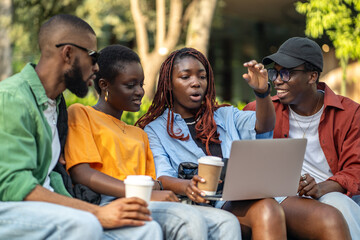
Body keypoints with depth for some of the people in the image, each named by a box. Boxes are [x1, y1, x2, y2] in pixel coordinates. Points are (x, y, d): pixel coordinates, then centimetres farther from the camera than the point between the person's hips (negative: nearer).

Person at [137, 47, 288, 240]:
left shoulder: (225, 116, 26)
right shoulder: (155, 130, 14)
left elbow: (263, 126, 8)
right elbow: (161, 177, -3)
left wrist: (262, 92, -13)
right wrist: (186, 186, -27)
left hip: (238, 204, 4)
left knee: (267, 209, -34)